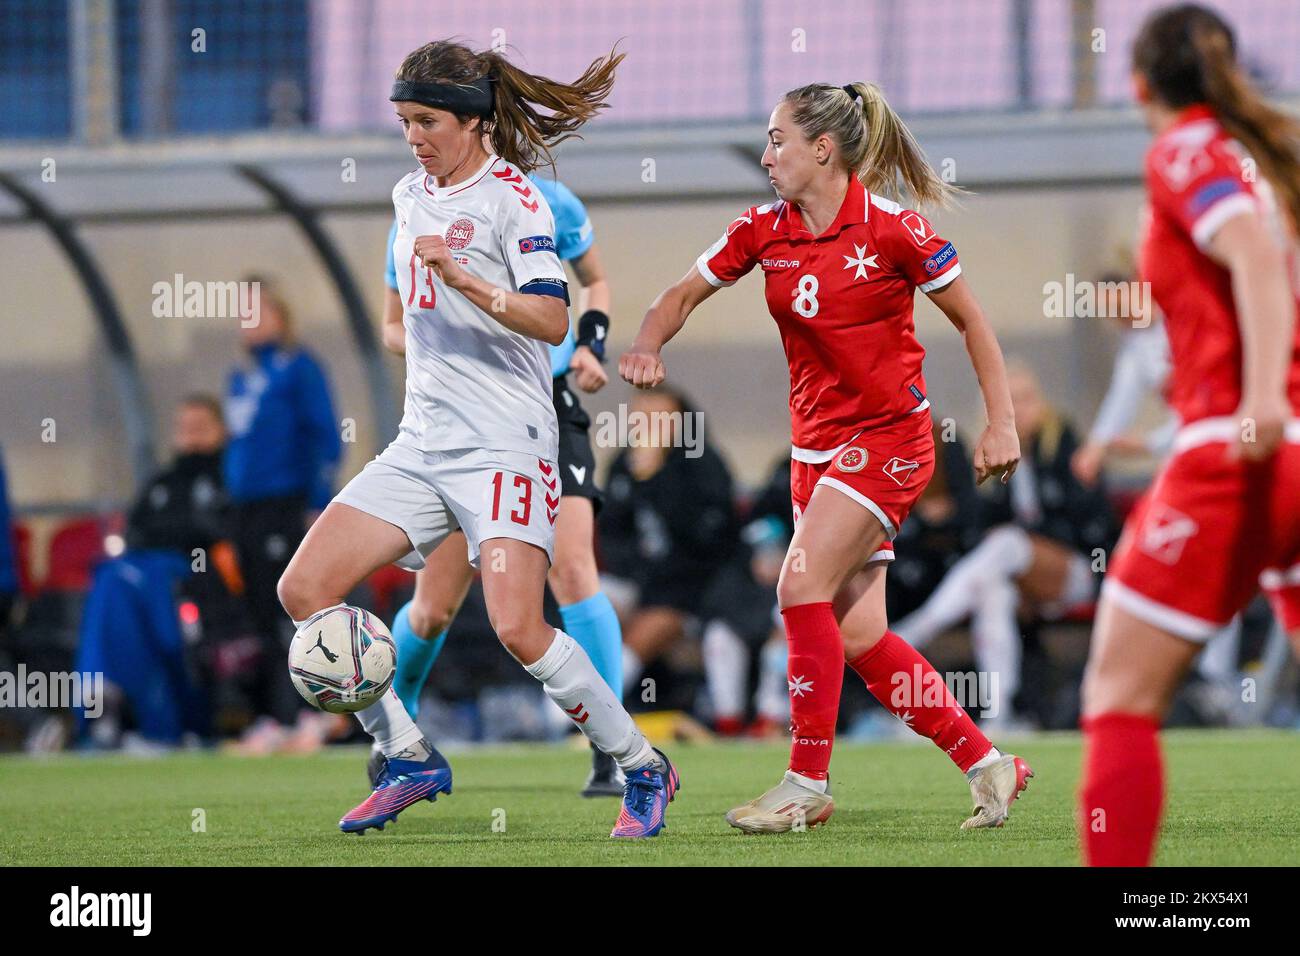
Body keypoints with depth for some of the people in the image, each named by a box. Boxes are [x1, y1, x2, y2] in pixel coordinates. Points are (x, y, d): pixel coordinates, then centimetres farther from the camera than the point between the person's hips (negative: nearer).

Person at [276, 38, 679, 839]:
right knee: (303, 589, -5)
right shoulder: (410, 196, 15)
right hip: (422, 443, 8)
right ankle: (411, 760, 5)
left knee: (518, 629, -19)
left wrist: (464, 279, -28)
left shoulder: (512, 199, -8)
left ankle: (644, 770, -1)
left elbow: (551, 321, -19)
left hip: (505, 444, -8)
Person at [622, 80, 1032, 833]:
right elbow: (684, 295, 12)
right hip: (817, 444, 6)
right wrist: (649, 346, -9)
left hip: (889, 436, -6)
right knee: (856, 634, 2)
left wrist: (1001, 424, -7)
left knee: (803, 583, -19)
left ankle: (808, 783, -10)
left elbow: (971, 319, -4)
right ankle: (987, 764, 14)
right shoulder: (764, 231, 3)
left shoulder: (891, 228, -12)